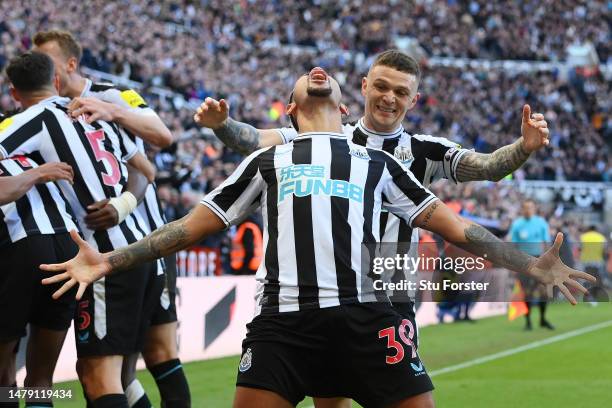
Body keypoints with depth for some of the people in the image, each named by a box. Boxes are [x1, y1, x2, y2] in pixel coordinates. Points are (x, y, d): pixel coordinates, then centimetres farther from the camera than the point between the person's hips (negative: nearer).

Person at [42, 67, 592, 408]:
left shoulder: (376, 162, 26)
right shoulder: (267, 161, 25)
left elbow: (450, 224, 23)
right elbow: (193, 226, 23)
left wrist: (529, 263, 16)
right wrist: (108, 261, 14)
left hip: (364, 316, 1)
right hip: (282, 318, 0)